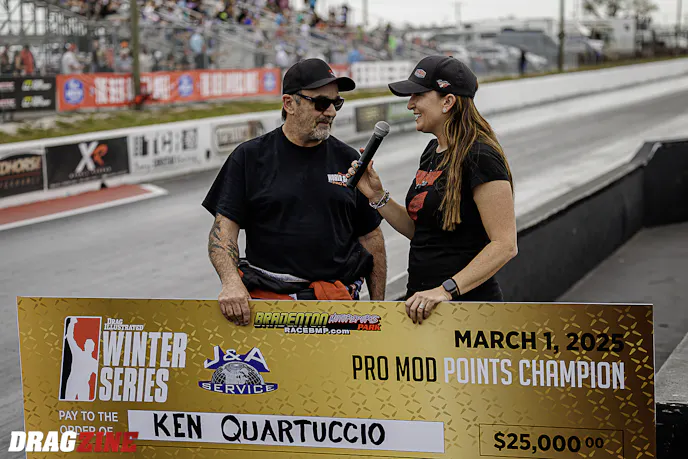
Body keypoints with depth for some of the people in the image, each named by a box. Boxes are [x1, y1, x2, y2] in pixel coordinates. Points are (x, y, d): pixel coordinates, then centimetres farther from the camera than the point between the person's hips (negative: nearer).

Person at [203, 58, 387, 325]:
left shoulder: (348, 161, 13)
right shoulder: (250, 157, 6)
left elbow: (371, 237, 16)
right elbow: (223, 230, 1)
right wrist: (231, 282, -17)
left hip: (339, 301, 2)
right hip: (266, 297, -2)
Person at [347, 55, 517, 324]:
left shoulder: (480, 157, -15)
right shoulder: (433, 151, 13)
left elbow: (505, 245, -20)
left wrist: (446, 290, -26)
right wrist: (377, 196, 6)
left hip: (467, 303, -8)